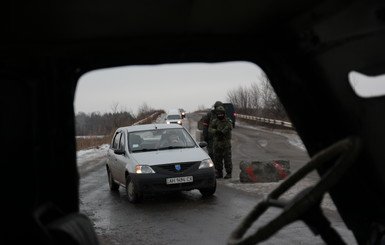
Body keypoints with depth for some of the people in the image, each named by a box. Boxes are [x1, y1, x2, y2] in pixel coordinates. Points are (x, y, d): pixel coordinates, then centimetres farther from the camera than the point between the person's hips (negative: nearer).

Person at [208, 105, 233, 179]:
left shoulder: (228, 120, -1)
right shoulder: (214, 121, 7)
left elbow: (229, 127, -22)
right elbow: (210, 129, -8)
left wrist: (221, 132, -28)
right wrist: (216, 131, -28)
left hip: (226, 143, -3)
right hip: (217, 143, 3)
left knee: (227, 159, -2)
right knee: (217, 159, 7)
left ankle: (229, 173, 6)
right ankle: (219, 173, 18)